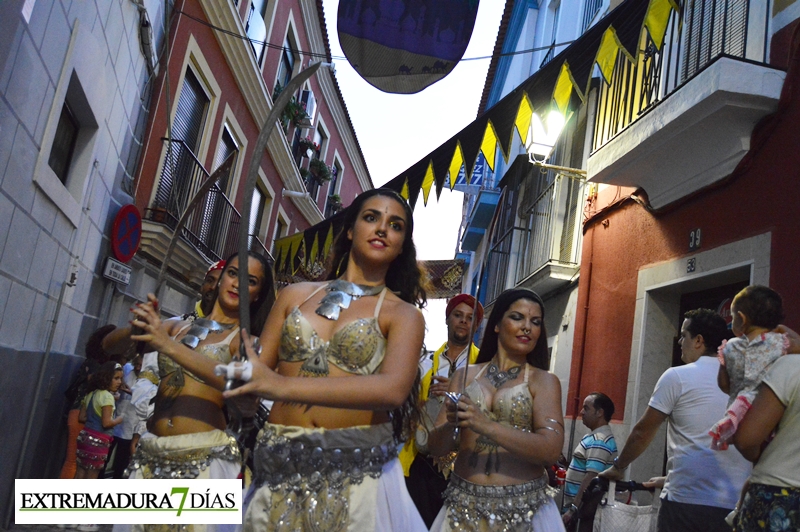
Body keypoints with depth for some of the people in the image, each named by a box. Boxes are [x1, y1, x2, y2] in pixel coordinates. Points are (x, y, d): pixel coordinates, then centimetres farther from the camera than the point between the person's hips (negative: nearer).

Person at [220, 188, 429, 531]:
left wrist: (284, 386, -29)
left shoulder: (404, 314, -1)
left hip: (358, 472, -2)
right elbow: (258, 371, 8)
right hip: (280, 470, 3)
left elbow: (393, 389, -20)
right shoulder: (296, 295, 9)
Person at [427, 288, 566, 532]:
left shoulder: (544, 381, -3)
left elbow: (551, 450, -16)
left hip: (523, 509, -1)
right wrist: (451, 424, -20)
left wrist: (485, 425, -24)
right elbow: (436, 447, 1)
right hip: (463, 505, 2)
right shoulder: (465, 376, 3)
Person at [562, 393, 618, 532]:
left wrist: (573, 509, -25)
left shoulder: (599, 441, -18)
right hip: (581, 508, 10)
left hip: (584, 510, -10)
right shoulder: (594, 437, 14)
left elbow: (591, 479, -25)